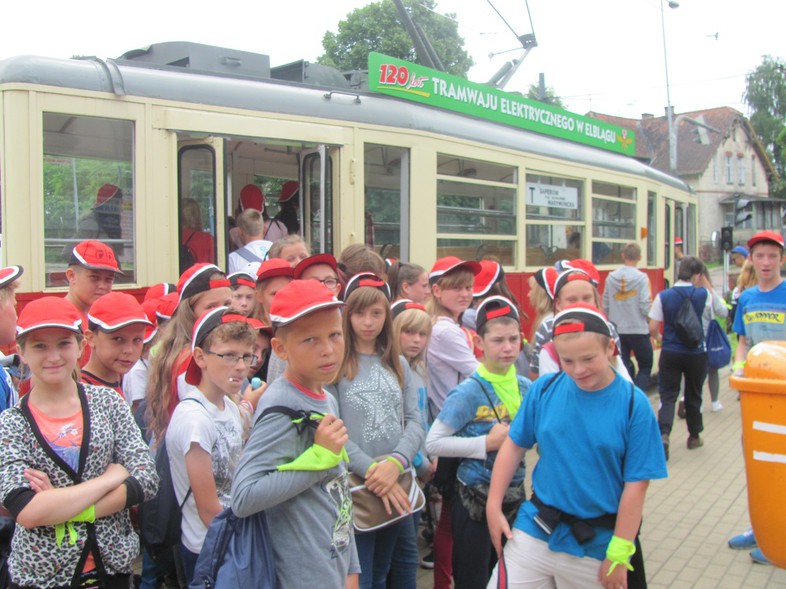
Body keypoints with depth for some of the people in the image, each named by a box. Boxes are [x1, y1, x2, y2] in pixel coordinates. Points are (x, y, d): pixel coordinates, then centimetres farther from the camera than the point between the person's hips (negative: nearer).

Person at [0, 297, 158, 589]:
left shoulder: (107, 401, -3)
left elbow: (147, 479, -9)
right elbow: (26, 511, -20)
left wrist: (62, 508, -17)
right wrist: (113, 475, -16)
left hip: (112, 565, 2)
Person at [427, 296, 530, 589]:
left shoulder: (527, 388, 0)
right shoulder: (469, 392, -16)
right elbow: (433, 443, -17)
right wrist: (487, 443, -21)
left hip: (515, 495, 6)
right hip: (475, 499, -5)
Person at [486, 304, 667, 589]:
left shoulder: (634, 405, -12)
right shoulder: (543, 389, -5)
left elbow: (636, 484, -10)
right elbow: (514, 446, 4)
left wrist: (618, 554, -9)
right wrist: (493, 506, 2)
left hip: (595, 545, -2)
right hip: (534, 531, 2)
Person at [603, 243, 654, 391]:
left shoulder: (611, 277, 0)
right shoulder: (641, 278, -11)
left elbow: (605, 306, 4)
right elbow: (645, 307, -14)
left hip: (617, 331, 3)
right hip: (638, 331, -3)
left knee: (623, 368, 11)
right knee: (645, 367, 10)